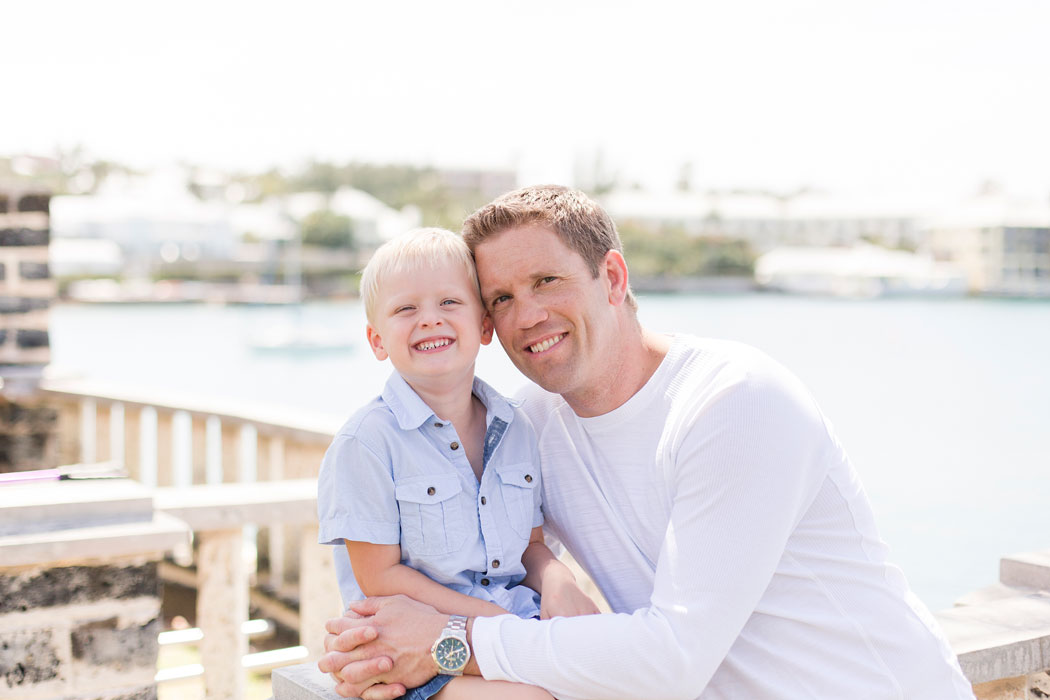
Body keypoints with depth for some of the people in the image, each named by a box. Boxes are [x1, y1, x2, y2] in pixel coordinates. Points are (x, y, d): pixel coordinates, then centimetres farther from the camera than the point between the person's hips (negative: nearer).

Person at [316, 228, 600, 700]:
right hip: (423, 649, -6)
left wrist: (555, 581, -6)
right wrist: (492, 618, -16)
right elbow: (380, 578, -10)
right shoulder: (367, 441, -10)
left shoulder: (514, 430, 10)